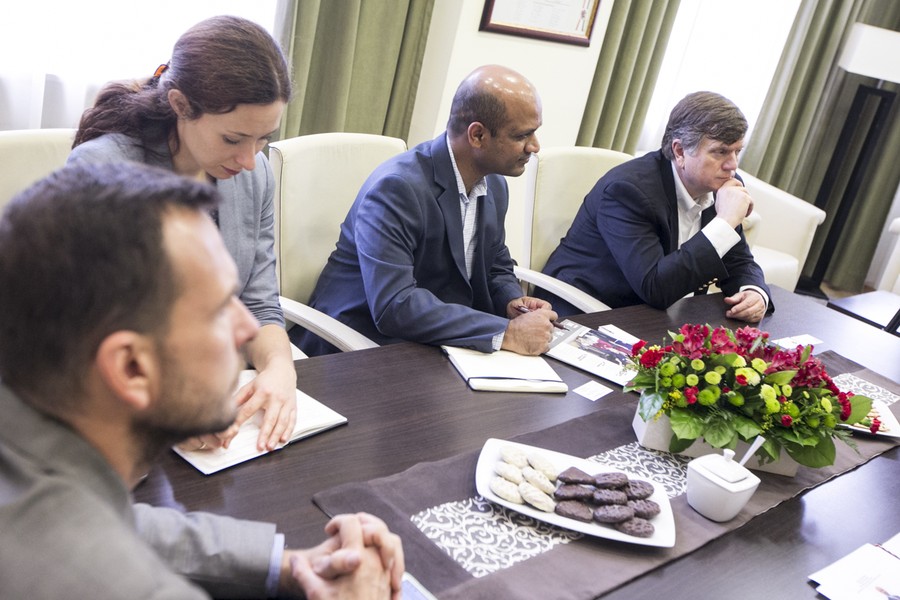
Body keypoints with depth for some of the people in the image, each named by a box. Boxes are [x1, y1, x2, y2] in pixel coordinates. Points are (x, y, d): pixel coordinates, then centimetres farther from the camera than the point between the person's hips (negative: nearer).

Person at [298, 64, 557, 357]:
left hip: (443, 347, 8)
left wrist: (513, 302, -7)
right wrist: (506, 333, -31)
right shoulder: (396, 187, -21)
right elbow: (394, 306, -30)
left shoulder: (494, 186, 3)